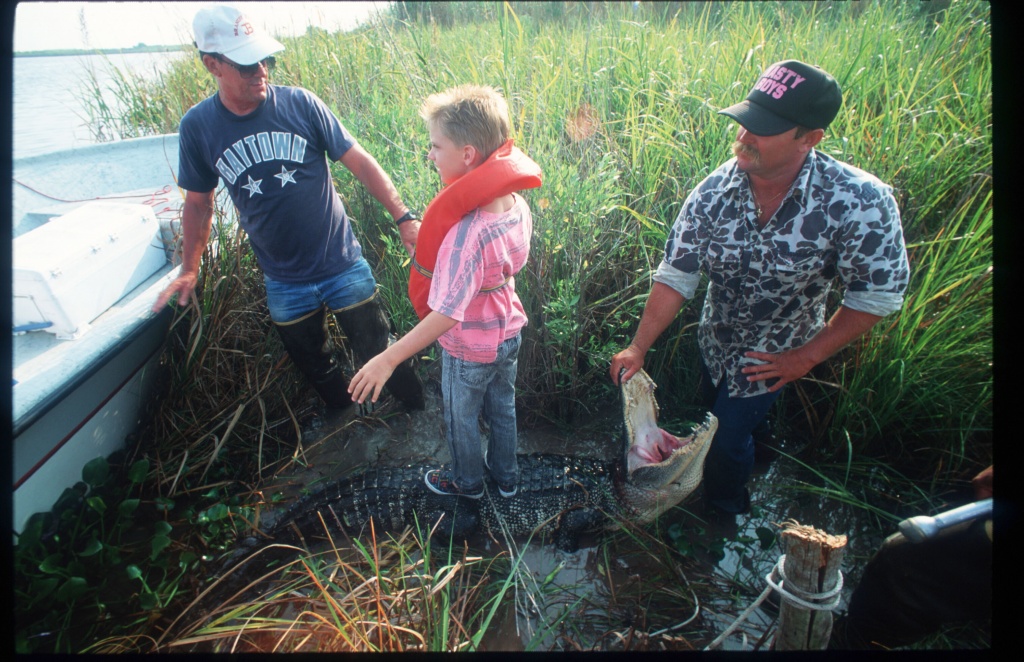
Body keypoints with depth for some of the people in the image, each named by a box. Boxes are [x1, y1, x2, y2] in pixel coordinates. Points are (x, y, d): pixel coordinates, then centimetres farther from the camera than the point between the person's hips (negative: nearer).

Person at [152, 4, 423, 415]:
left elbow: (359, 162, -8)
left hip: (343, 266, -2)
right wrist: (188, 271, 7)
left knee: (378, 354, 10)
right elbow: (198, 202, 7)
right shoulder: (197, 127, -5)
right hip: (283, 284, 3)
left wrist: (403, 217, -17)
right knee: (316, 370, 20)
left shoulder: (299, 104, -11)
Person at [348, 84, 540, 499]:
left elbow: (447, 314, -39)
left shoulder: (466, 231, -38)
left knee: (461, 417, 21)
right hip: (509, 333, 7)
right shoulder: (516, 205, -13)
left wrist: (387, 359, -36)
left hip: (469, 349, -7)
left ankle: (467, 481, 48)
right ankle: (506, 476, 51)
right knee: (502, 407, 28)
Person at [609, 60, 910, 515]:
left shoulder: (861, 203, -32)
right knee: (714, 414, 27)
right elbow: (676, 275, -19)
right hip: (714, 339, 4)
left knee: (728, 438, 7)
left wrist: (807, 357, -16)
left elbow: (878, 295, -21)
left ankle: (724, 513, 43)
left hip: (773, 357, -3)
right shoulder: (715, 192, -24)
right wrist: (638, 348, -22)